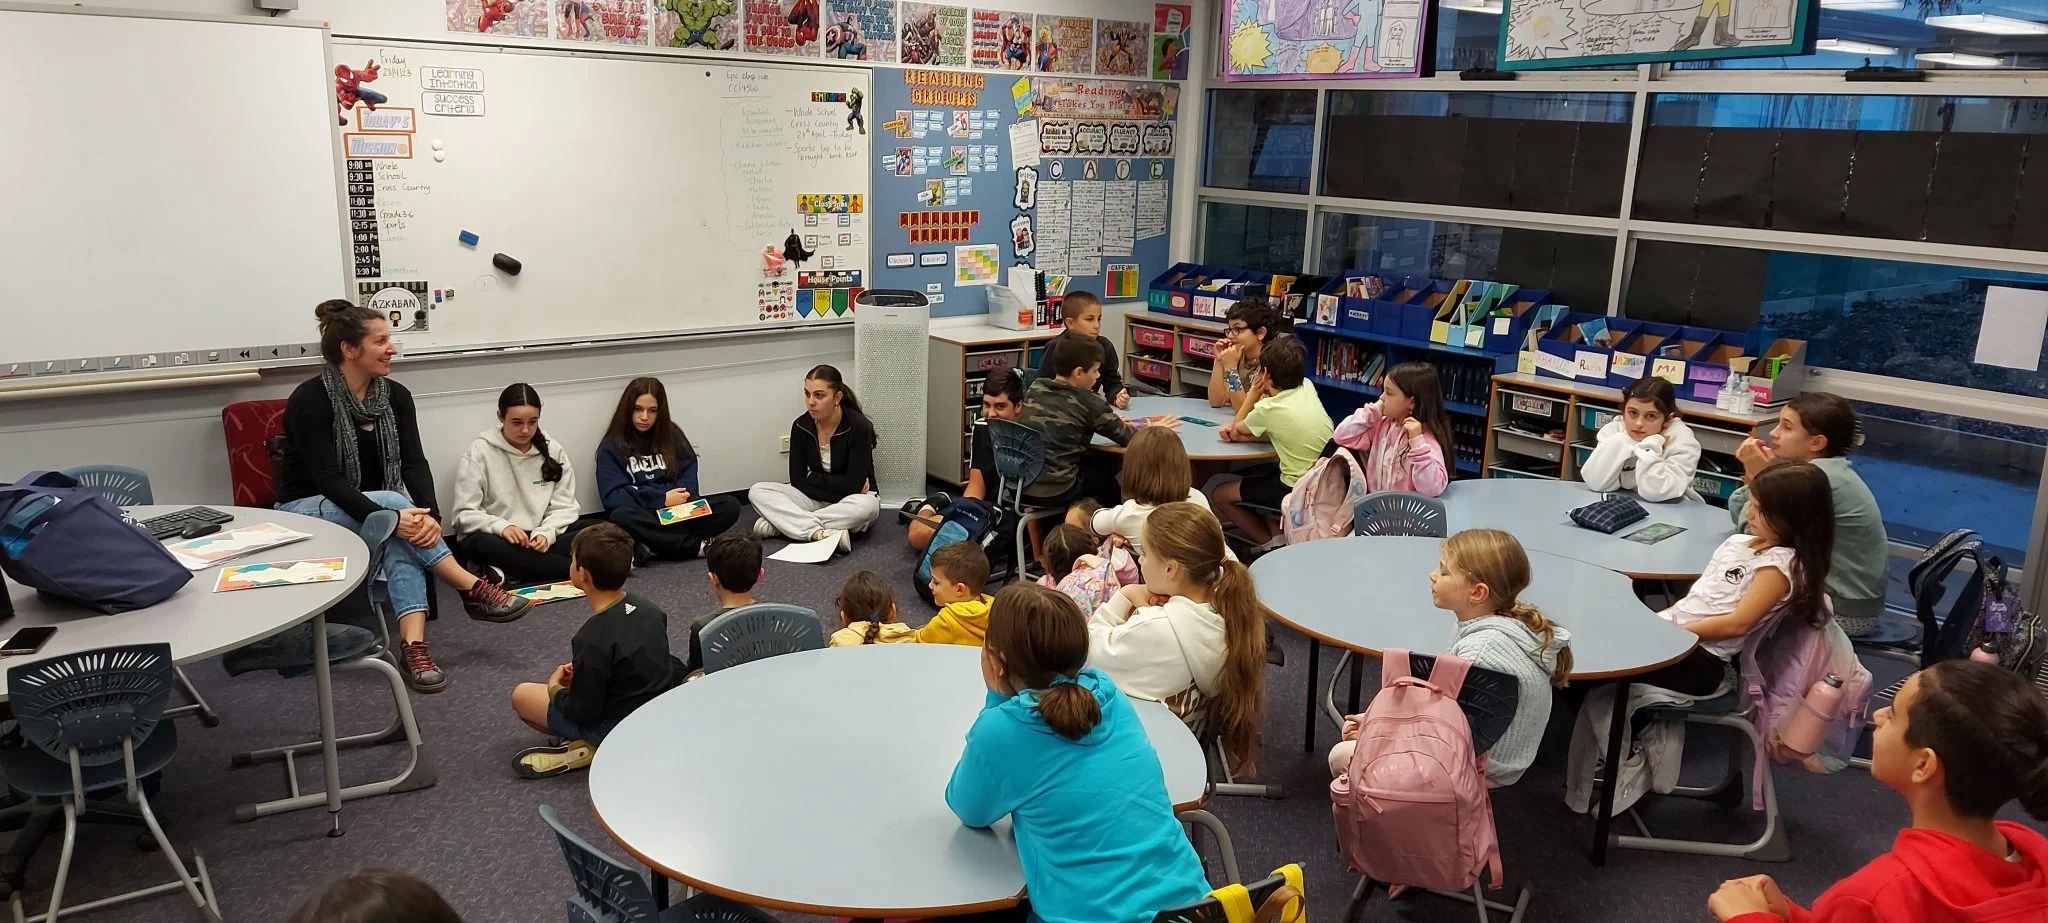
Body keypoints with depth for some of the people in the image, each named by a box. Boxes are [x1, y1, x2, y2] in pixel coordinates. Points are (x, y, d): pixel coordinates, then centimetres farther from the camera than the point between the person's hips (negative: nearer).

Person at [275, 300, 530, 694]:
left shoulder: (395, 396, -3)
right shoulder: (310, 399, -18)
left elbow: (414, 464, -11)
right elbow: (328, 479, -25)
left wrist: (427, 514, -31)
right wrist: (393, 516, -38)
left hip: (378, 506, 4)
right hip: (308, 510, -4)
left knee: (403, 534, -32)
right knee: (394, 502, -33)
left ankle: (414, 646, -44)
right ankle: (475, 591, -30)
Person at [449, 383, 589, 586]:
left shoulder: (553, 450, 4)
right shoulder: (479, 453, -5)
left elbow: (564, 506, 4)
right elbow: (465, 514, -8)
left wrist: (546, 533, -17)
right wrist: (501, 527, -27)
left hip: (540, 541, 3)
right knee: (481, 545, -39)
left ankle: (510, 575, -29)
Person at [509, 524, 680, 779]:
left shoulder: (593, 639, -27)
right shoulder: (646, 607, -4)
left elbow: (582, 712, -19)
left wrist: (555, 687, 1)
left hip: (623, 728, -7)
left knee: (521, 695, 5)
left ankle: (583, 747, -1)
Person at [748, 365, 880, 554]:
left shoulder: (858, 427, -18)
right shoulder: (801, 426, -7)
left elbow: (853, 485, -21)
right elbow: (797, 480, -8)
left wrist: (814, 478, -10)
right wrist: (840, 489, -18)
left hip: (853, 502, -4)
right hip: (817, 500, 4)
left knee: (868, 506, -40)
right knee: (757, 492, -16)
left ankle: (778, 524, -31)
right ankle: (821, 533, -37)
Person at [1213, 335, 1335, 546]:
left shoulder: (1269, 409, -17)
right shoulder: (1307, 387, 0)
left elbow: (1236, 429, 5)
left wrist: (1255, 393, 9)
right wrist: (1238, 434, 0)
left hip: (1298, 490, -7)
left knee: (1221, 494, 11)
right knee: (1255, 476, 30)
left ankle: (1273, 542, 10)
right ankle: (1278, 534, 17)